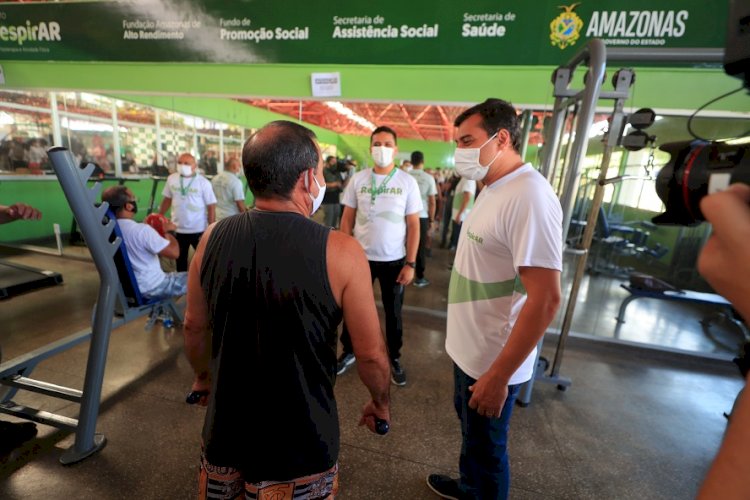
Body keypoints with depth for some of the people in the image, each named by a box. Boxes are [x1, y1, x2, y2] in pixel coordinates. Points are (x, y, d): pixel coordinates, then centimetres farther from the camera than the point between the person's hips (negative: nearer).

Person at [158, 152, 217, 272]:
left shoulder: (203, 182, -11)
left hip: (199, 230, -4)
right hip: (178, 229, 4)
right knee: (180, 260, 18)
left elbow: (211, 207, -11)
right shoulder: (171, 179, 1)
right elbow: (167, 200, 12)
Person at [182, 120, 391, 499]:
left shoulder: (213, 239, -10)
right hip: (300, 440, -3)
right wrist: (381, 402, 5)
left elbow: (195, 327, 3)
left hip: (227, 428, 4)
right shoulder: (341, 252, -24)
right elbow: (371, 354, -15)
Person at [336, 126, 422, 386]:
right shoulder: (358, 179, 0)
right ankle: (348, 351, 38)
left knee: (393, 312, 14)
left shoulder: (408, 182, -4)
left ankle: (394, 359, 35)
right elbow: (347, 219, 2)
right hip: (361, 256, 1)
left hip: (394, 260, -1)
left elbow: (413, 225, -3)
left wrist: (411, 263, -8)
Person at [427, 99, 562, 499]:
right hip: (470, 348, 9)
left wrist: (499, 376, -22)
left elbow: (545, 299, -27)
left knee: (487, 448, 16)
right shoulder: (493, 190, 8)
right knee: (471, 433, 29)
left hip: (493, 361, -9)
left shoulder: (528, 197, -24)